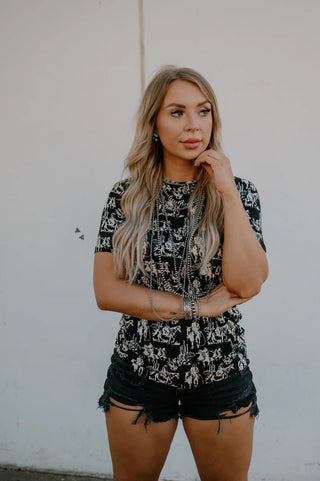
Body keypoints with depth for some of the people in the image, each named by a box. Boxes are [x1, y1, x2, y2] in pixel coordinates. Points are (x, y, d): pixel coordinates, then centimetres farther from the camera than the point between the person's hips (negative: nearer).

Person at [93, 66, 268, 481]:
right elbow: (106, 291, -10)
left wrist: (228, 194, -19)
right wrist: (196, 306, -15)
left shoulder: (238, 192, -4)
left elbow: (248, 284, -17)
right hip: (139, 370, 1)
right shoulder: (127, 196, -4)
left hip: (221, 373, 0)